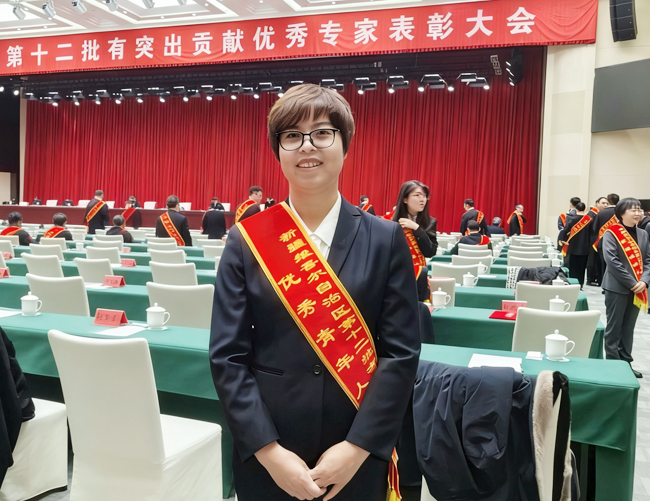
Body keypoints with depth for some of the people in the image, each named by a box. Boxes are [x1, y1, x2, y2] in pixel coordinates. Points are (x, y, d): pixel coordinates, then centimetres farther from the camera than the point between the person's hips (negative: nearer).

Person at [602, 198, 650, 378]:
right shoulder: (611, 233, -9)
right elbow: (612, 261, -16)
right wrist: (631, 283, -18)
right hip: (617, 287, -5)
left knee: (628, 327, 13)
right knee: (614, 327, 3)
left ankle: (626, 362, 21)